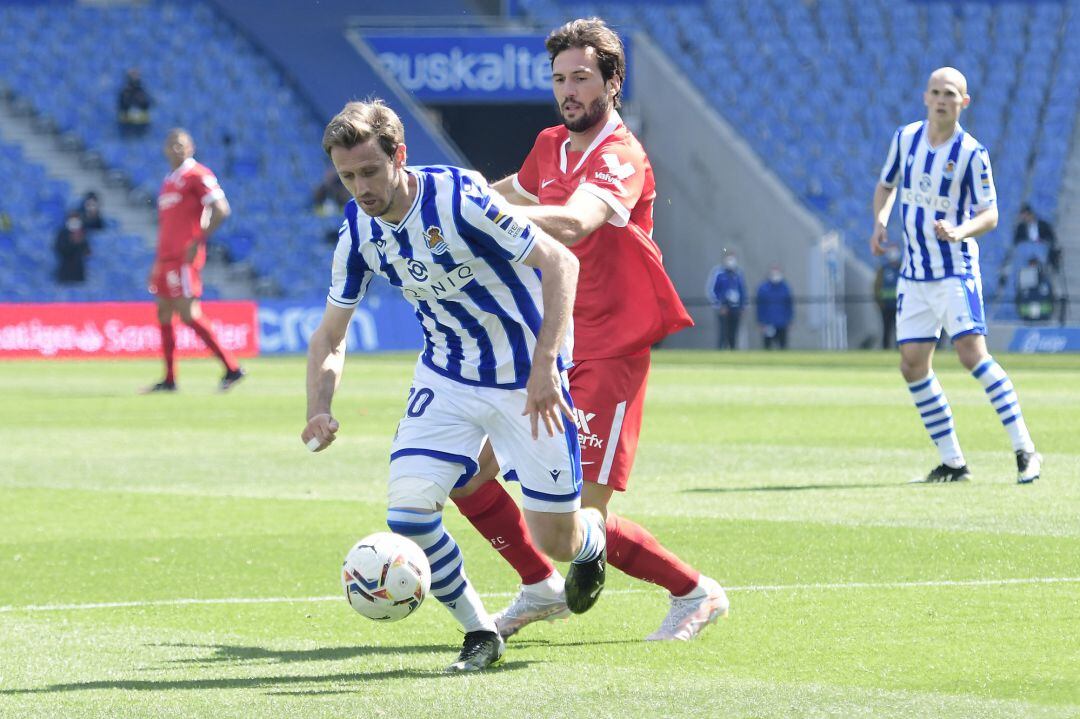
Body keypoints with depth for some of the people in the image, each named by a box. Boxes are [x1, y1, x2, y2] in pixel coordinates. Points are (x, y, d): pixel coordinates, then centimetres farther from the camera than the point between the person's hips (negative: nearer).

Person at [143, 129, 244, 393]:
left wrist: (198, 242, -20)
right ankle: (169, 379, 11)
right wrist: (158, 261, 23)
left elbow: (221, 210, -17)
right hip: (166, 257, 9)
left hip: (185, 256, -9)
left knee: (188, 313, -14)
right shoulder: (169, 181, 19)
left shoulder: (197, 175, -8)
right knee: (163, 313, 7)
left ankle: (232, 368, -11)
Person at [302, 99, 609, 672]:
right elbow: (330, 335, 3)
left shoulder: (459, 198, -25)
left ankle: (592, 536, 39)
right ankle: (479, 633, 5)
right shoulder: (358, 230, -7)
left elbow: (560, 262, -23)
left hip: (526, 381, -4)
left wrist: (545, 366, -31)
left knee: (556, 541, -1)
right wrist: (319, 411, -16)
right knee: (409, 510, -17)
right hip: (446, 379, 4)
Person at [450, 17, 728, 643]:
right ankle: (543, 588, 24)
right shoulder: (551, 147, 9)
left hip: (609, 355, -8)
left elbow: (575, 222, -38)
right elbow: (520, 192, 36)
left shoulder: (621, 157, -17)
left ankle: (695, 592, 10)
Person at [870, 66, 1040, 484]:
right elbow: (886, 185, 18)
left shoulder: (972, 153, -10)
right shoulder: (905, 138, 4)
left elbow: (990, 215, -9)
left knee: (972, 353, -18)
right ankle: (952, 462, 9)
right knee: (913, 366, 0)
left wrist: (961, 231, -29)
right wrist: (880, 223, -1)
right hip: (914, 274, 5)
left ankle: (1025, 452, -13)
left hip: (956, 271, -5)